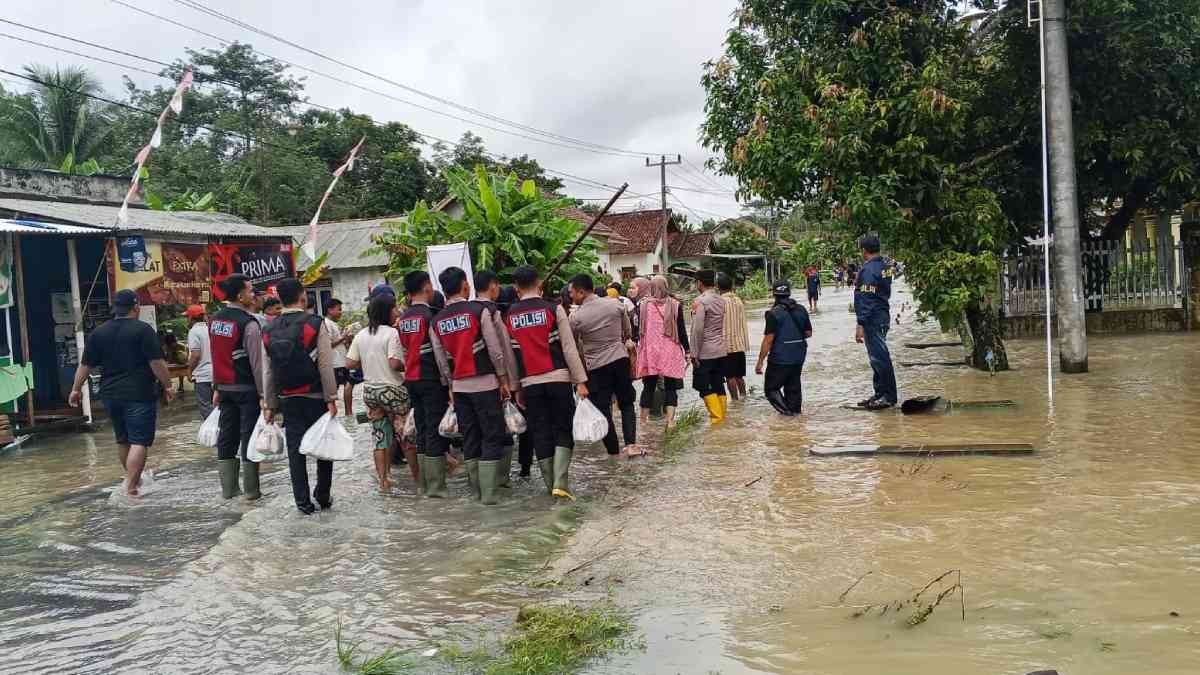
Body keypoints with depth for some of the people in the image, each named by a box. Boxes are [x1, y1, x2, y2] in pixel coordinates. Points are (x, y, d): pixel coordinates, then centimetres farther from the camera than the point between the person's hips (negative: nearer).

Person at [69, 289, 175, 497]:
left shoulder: (98, 333, 6)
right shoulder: (142, 330, -10)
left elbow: (85, 365, 9)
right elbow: (157, 363, -13)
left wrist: (76, 389, 19)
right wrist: (167, 386, -4)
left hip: (111, 395, 6)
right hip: (139, 394, -6)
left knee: (122, 440, 20)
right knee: (139, 441, -6)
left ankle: (132, 478, 34)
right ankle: (131, 486, -14)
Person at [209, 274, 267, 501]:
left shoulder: (215, 320, 8)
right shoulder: (249, 324, -15)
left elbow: (216, 356, 12)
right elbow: (257, 362, -17)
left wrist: (217, 387, 17)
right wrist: (263, 394, -14)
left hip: (225, 387, 7)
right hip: (247, 388, -7)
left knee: (227, 436, 11)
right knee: (249, 435, 0)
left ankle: (228, 488, 17)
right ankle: (251, 490, 4)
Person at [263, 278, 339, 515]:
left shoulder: (269, 331, 6)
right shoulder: (315, 324, -9)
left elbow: (268, 371, 8)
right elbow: (325, 366, -13)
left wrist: (270, 405, 14)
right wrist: (331, 398, -9)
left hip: (288, 399, 4)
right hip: (316, 397, -4)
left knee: (295, 451, 7)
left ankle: (303, 502, 9)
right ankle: (323, 496, 14)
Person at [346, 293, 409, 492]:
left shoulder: (361, 335, 5)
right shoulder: (392, 333, -14)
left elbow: (349, 363, 3)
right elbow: (395, 363, -22)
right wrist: (406, 367, -4)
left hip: (370, 390, 5)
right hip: (392, 390, -5)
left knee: (380, 438, 10)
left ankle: (383, 480, 12)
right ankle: (417, 476, 16)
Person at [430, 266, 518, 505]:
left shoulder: (437, 321, 5)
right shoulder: (479, 311, -8)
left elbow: (441, 359, 8)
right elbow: (495, 349, -8)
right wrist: (503, 379, 0)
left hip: (459, 386, 5)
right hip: (485, 383, -5)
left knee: (470, 439, 12)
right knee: (493, 436, 1)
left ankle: (477, 490, 16)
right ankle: (489, 493, -3)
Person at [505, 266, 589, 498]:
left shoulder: (509, 316, 5)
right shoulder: (554, 309, -3)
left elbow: (509, 355, 7)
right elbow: (569, 347, -6)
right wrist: (581, 381, -4)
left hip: (529, 383, 2)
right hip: (559, 378, -2)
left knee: (540, 433, 9)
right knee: (564, 429, 5)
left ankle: (550, 484, 14)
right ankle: (560, 482, -8)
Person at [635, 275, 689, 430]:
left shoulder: (643, 305, -3)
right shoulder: (675, 305, -4)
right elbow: (682, 330, -1)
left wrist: (635, 343, 14)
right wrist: (686, 350, 7)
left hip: (649, 352, 1)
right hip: (670, 352, -1)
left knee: (649, 386, 12)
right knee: (670, 387, 5)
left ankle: (644, 420, 16)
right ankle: (670, 420, -3)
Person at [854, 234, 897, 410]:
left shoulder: (868, 269, -17)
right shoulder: (885, 266, 12)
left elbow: (866, 298, -21)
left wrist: (860, 325, -21)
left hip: (873, 319, -10)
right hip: (883, 315, 10)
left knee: (879, 357, -5)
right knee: (878, 356, 15)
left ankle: (889, 396, 0)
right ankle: (880, 394, 22)